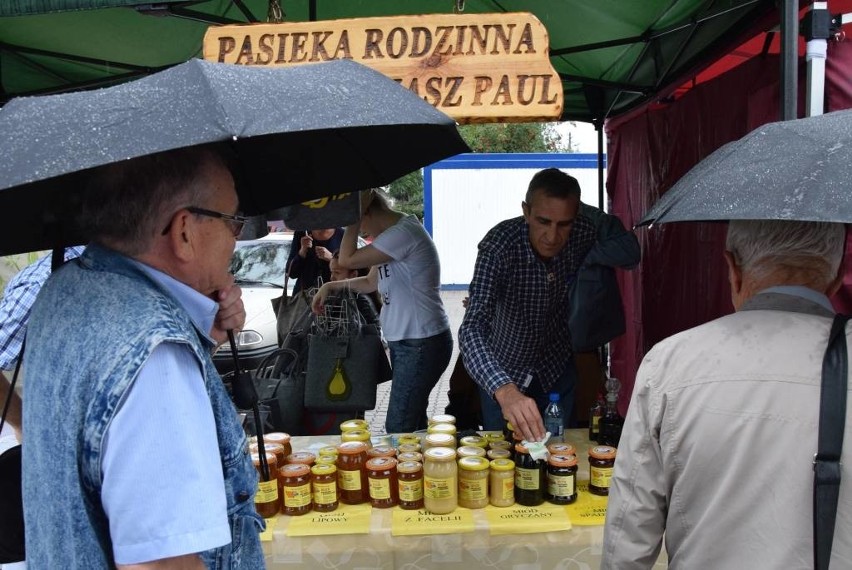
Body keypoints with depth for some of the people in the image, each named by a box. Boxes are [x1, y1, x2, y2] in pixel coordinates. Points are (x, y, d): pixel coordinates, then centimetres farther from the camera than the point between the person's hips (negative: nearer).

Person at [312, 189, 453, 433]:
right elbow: (371, 282, 21)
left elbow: (347, 259, -19)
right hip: (403, 341, 10)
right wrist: (332, 286, 12)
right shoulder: (394, 233, 11)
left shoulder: (403, 232, -20)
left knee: (398, 428, -5)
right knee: (413, 422, 16)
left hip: (420, 345, -10)